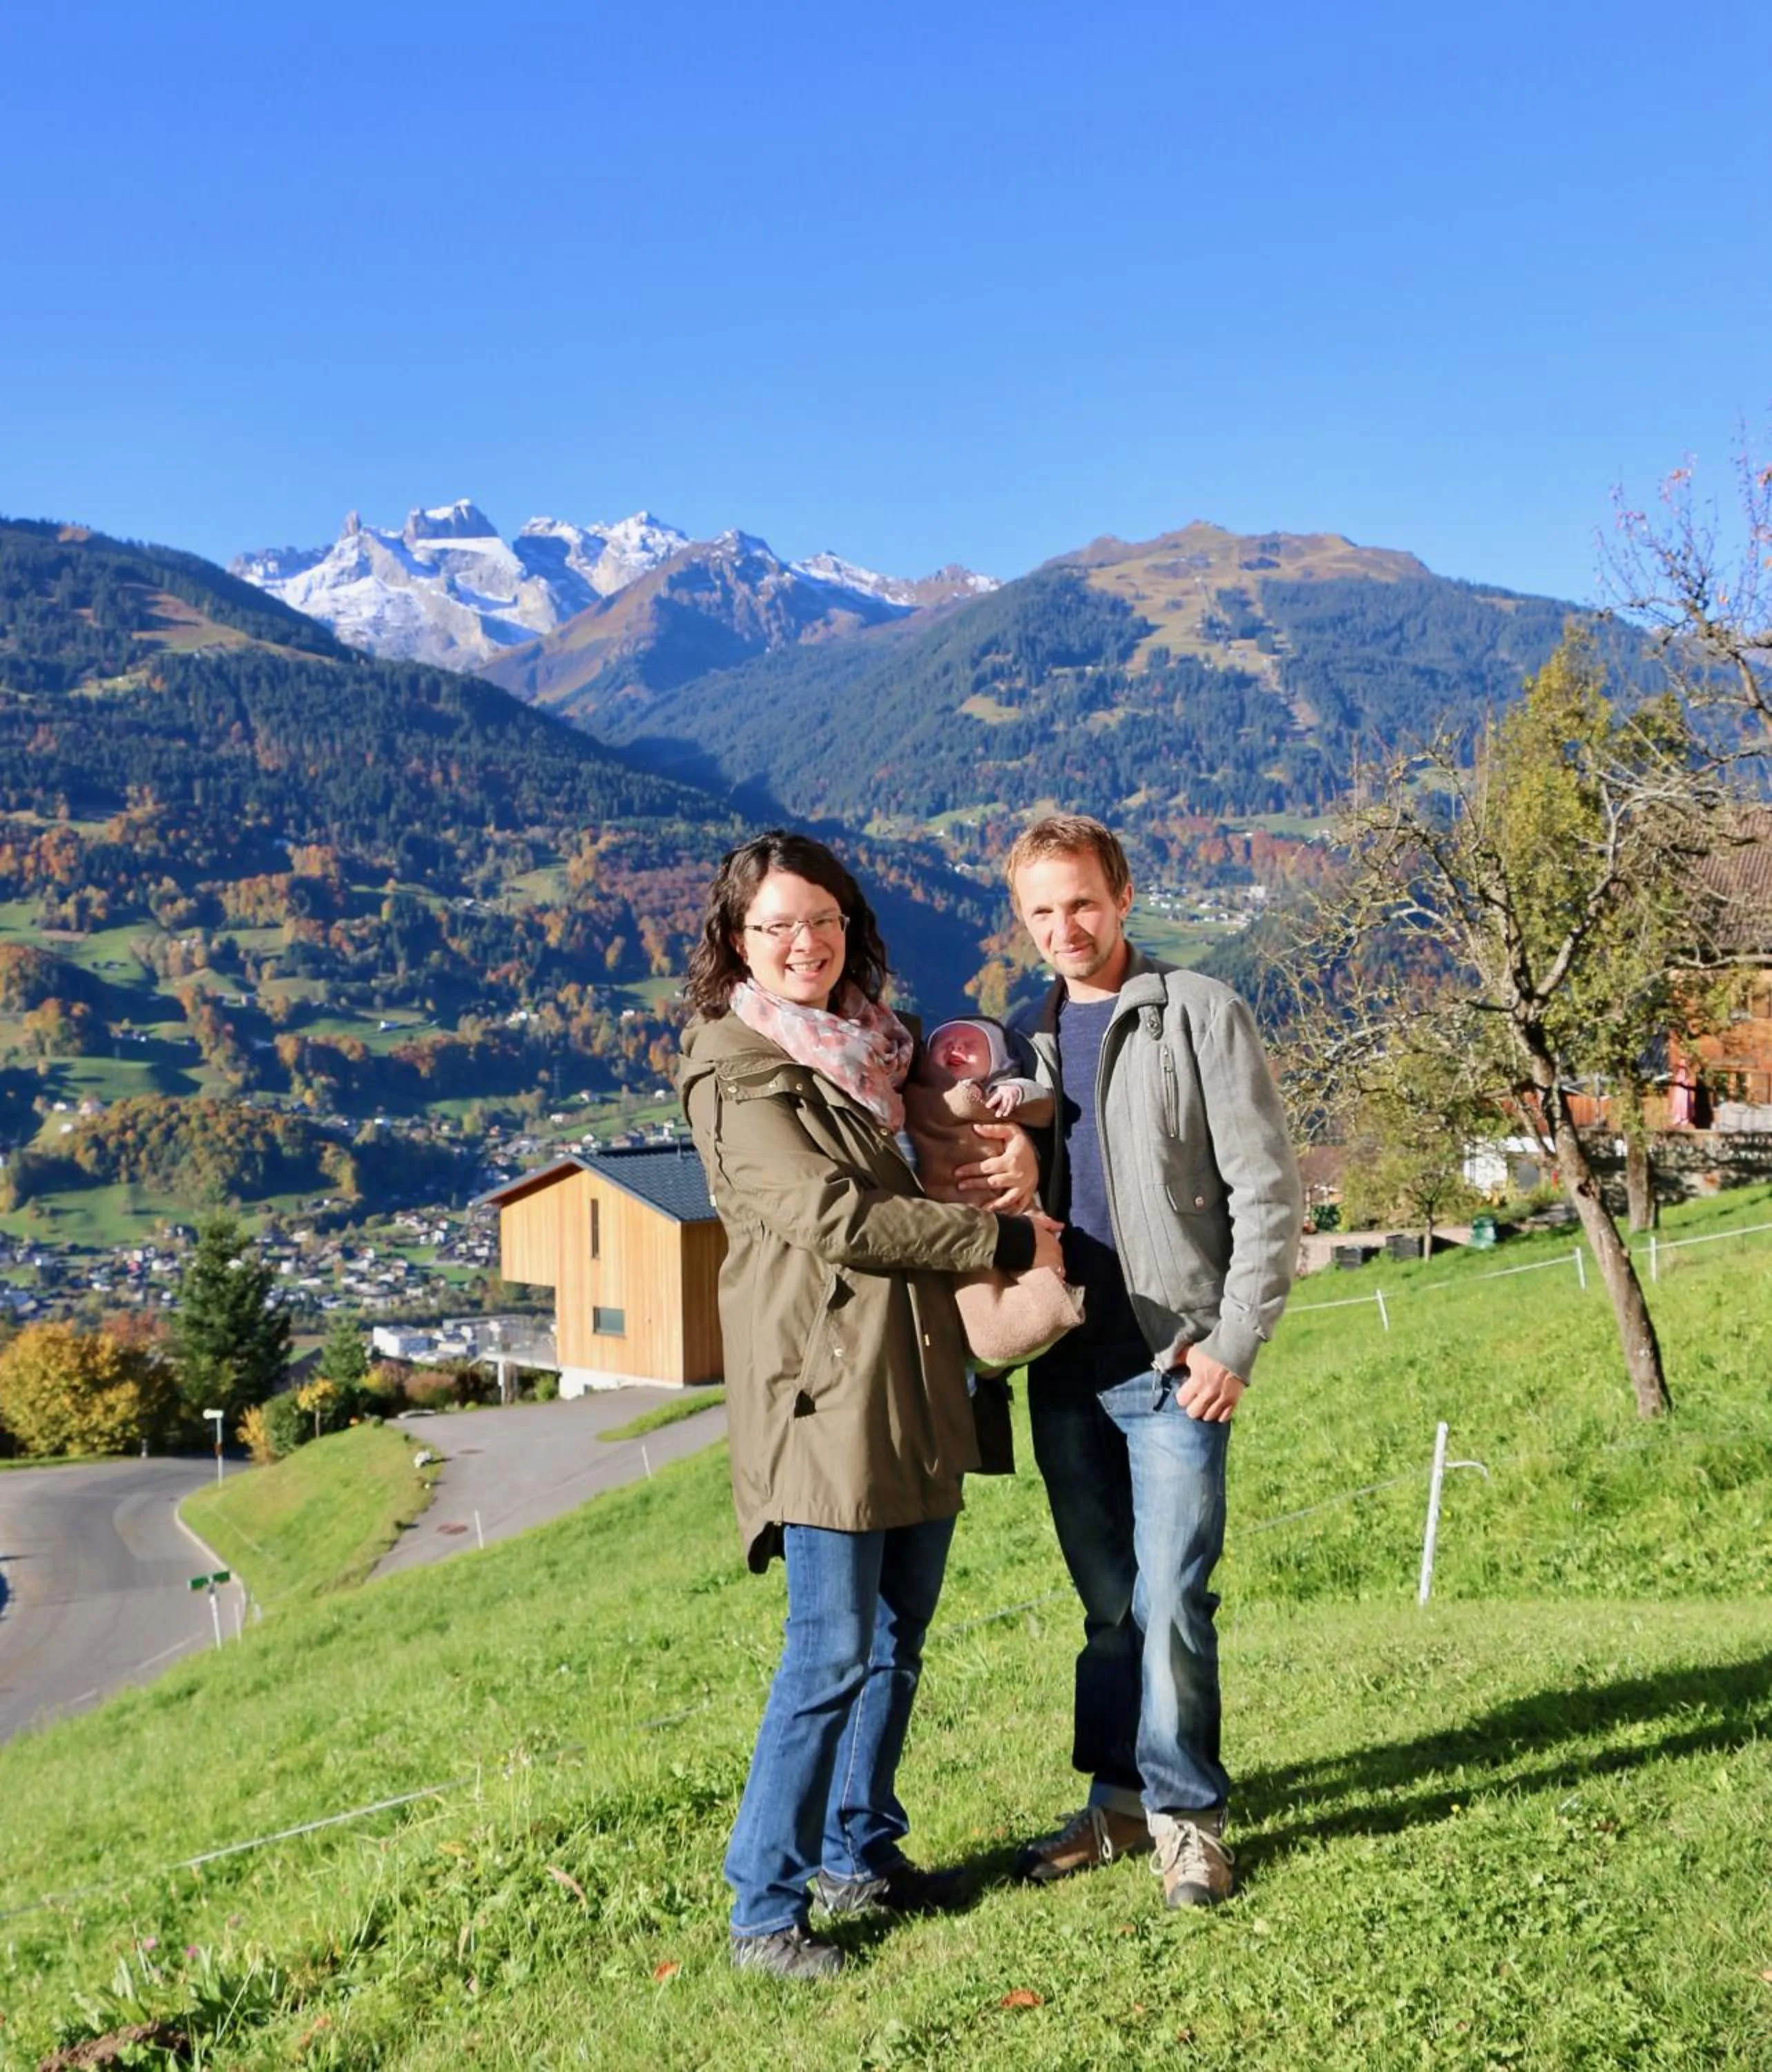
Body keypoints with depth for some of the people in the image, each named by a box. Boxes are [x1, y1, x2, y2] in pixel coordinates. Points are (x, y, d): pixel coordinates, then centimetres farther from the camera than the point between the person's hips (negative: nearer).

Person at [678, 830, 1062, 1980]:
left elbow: (953, 1132, 28)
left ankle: (861, 1852, 31)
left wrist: (1011, 1143, 2)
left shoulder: (879, 1041, 14)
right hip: (824, 1384, -8)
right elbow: (830, 1213, -17)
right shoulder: (733, 1062, -8)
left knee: (898, 1638, 15)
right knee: (832, 1654, -5)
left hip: (919, 1380, 8)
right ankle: (766, 1906, 8)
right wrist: (1002, 1238, -11)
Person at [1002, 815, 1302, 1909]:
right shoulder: (1032, 1036, 13)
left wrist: (1234, 1343, -12)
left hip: (1173, 1364, -5)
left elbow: (1269, 1191, -7)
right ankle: (1120, 1799, 25)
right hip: (1066, 1372, 5)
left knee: (1170, 1600, -4)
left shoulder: (1199, 1014, -4)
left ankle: (1187, 1813, 12)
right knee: (1108, 1604, 13)